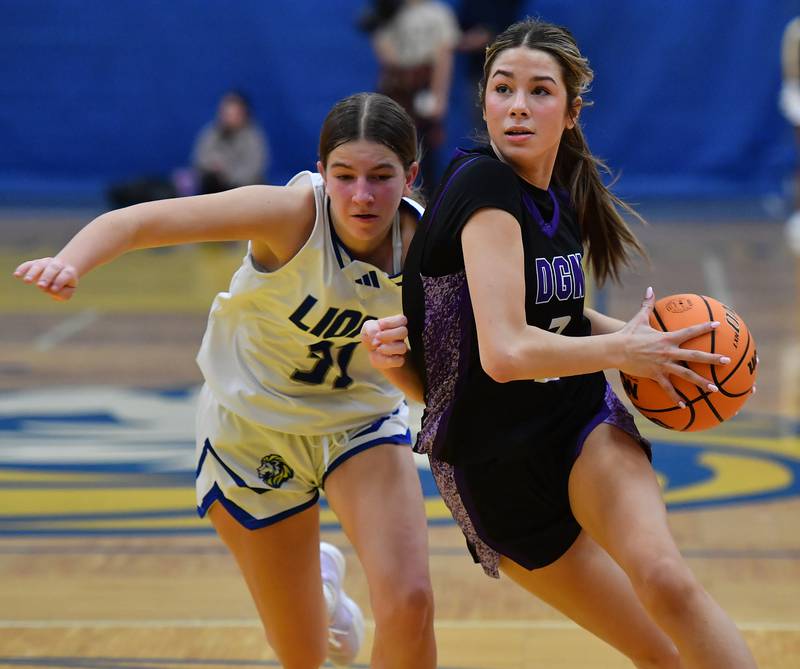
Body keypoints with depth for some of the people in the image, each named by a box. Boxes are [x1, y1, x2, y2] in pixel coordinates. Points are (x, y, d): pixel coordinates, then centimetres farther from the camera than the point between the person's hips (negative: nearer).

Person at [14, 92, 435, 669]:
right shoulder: (293, 213, -30)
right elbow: (135, 221, -36)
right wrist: (68, 264, -56)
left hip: (360, 419, 2)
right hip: (253, 424, -2)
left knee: (409, 601, -22)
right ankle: (319, 584, 42)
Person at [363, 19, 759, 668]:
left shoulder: (562, 200, 3)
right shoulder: (486, 186, -19)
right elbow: (507, 352, -28)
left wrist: (634, 334, 4)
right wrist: (623, 350, -13)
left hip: (586, 426, 4)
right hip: (497, 467, -4)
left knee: (664, 578, -26)